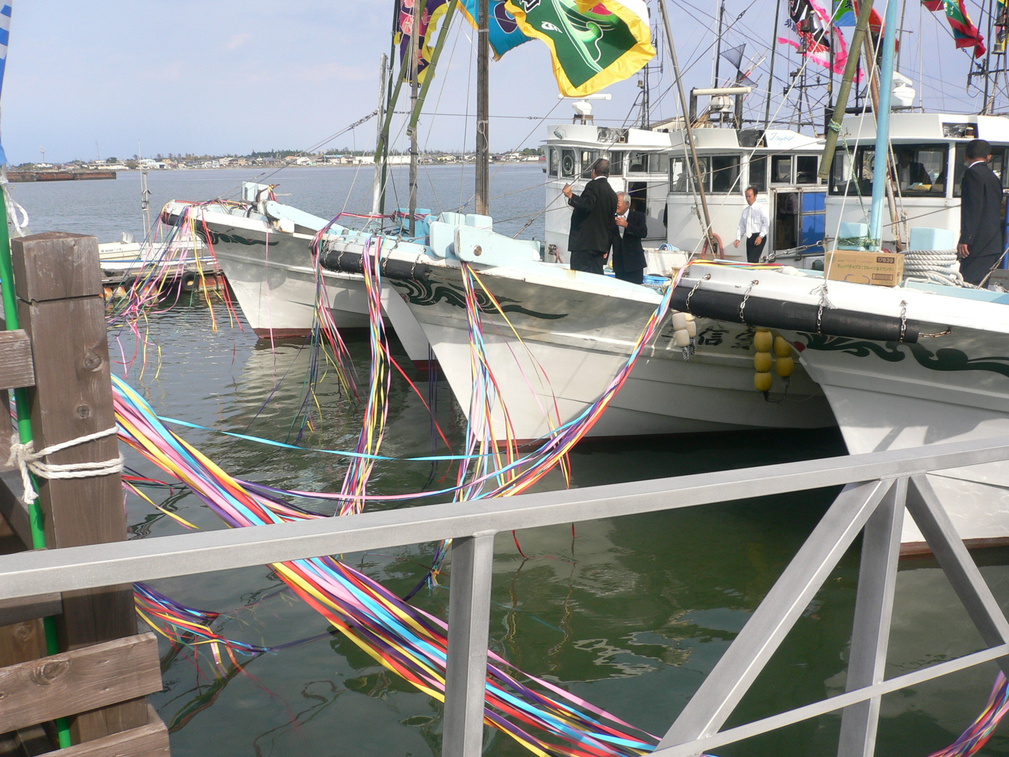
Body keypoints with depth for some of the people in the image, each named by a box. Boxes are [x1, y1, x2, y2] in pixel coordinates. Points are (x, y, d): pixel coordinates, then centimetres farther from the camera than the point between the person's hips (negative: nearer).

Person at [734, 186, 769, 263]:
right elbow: (741, 226, 15)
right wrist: (738, 239, 2)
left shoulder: (760, 208, -1)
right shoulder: (745, 210, 16)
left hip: (758, 237, -6)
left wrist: (760, 236, -18)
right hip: (749, 238, 6)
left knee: (753, 260, -19)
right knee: (749, 260, 3)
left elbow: (766, 223, -9)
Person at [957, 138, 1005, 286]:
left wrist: (964, 239, -18)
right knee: (980, 285, 8)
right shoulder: (993, 176, 20)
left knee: (968, 284, -12)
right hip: (994, 244, 9)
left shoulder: (972, 173, -7)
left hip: (979, 242, -9)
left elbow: (973, 208, -16)